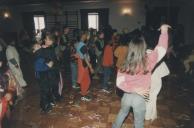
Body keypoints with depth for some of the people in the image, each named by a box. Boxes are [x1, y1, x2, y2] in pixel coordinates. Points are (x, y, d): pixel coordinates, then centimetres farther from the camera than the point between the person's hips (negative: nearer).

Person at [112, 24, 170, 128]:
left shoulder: (125, 65, -13)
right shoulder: (148, 61, -19)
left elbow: (119, 83, -15)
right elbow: (161, 48, -7)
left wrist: (134, 89, -15)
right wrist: (164, 31, 3)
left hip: (127, 95, 3)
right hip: (139, 98, -2)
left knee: (122, 113, 30)